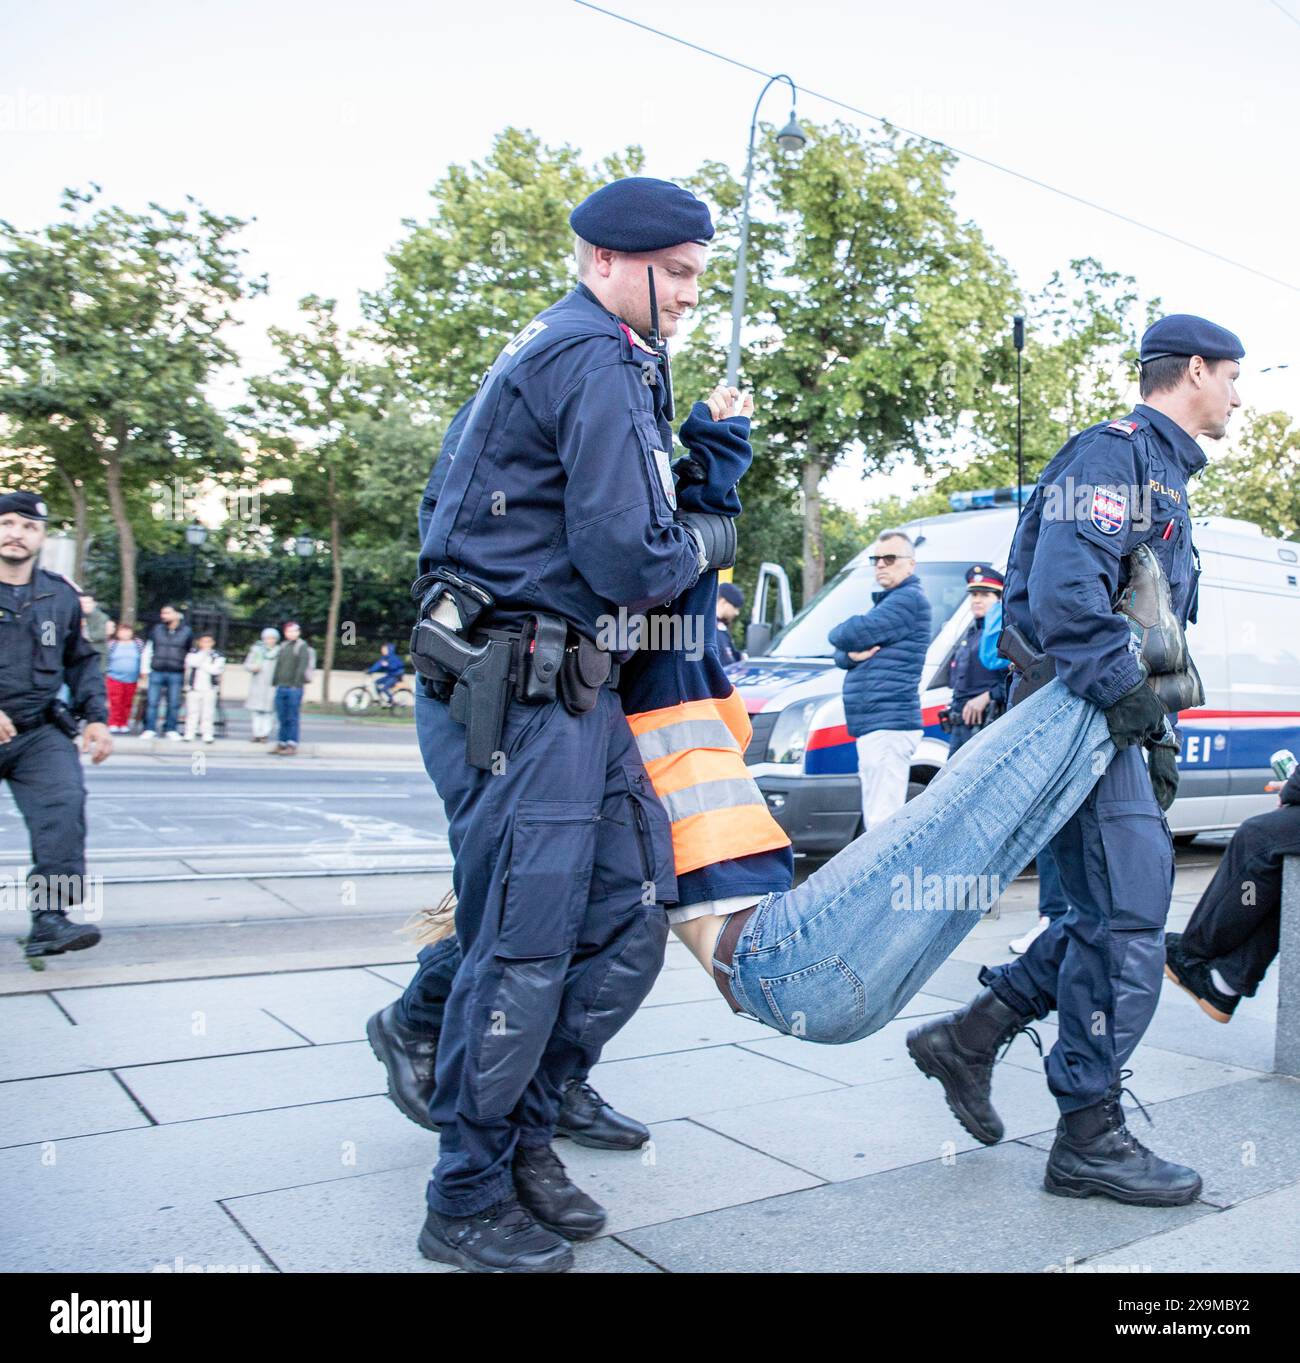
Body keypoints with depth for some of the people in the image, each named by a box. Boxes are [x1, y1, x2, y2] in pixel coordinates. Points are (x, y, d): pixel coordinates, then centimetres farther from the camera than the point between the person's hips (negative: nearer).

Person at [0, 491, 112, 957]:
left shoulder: (61, 596, 10)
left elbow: (82, 663, 20)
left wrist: (96, 717, 9)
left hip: (41, 731, 1)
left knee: (63, 805, -21)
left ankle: (50, 918, -23)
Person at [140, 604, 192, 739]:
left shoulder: (186, 632, 5)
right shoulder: (156, 630, 7)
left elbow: (191, 653, 13)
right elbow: (147, 650, 12)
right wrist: (145, 669, 7)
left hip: (176, 674, -1)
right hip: (156, 672, 1)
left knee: (174, 704, 3)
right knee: (153, 702, 0)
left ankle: (172, 730, 13)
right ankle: (150, 729, 7)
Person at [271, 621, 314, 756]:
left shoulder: (302, 646, -3)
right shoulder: (283, 646, 17)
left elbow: (302, 667, -10)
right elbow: (277, 666, 20)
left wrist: (296, 685, -16)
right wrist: (275, 683, 13)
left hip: (294, 689, -6)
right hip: (281, 688, 6)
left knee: (292, 718, -4)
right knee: (282, 718, 9)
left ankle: (292, 746, -2)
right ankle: (281, 744, 15)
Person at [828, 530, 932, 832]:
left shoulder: (909, 598, -7)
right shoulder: (885, 602, 25)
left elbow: (855, 634, -16)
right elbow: (840, 654, 19)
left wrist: (838, 634, 8)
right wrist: (852, 653, -5)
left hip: (889, 726, -10)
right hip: (872, 727, 10)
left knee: (881, 823, -13)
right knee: (876, 822, 12)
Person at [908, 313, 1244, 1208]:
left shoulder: (1164, 477, 25)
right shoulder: (1115, 453, -8)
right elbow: (1063, 586, -25)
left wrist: (1156, 733, 19)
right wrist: (1129, 698, -27)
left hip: (1114, 721, 11)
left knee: (1120, 913, 11)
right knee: (1126, 922, -7)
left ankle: (970, 1035, 18)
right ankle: (1090, 1139, 4)